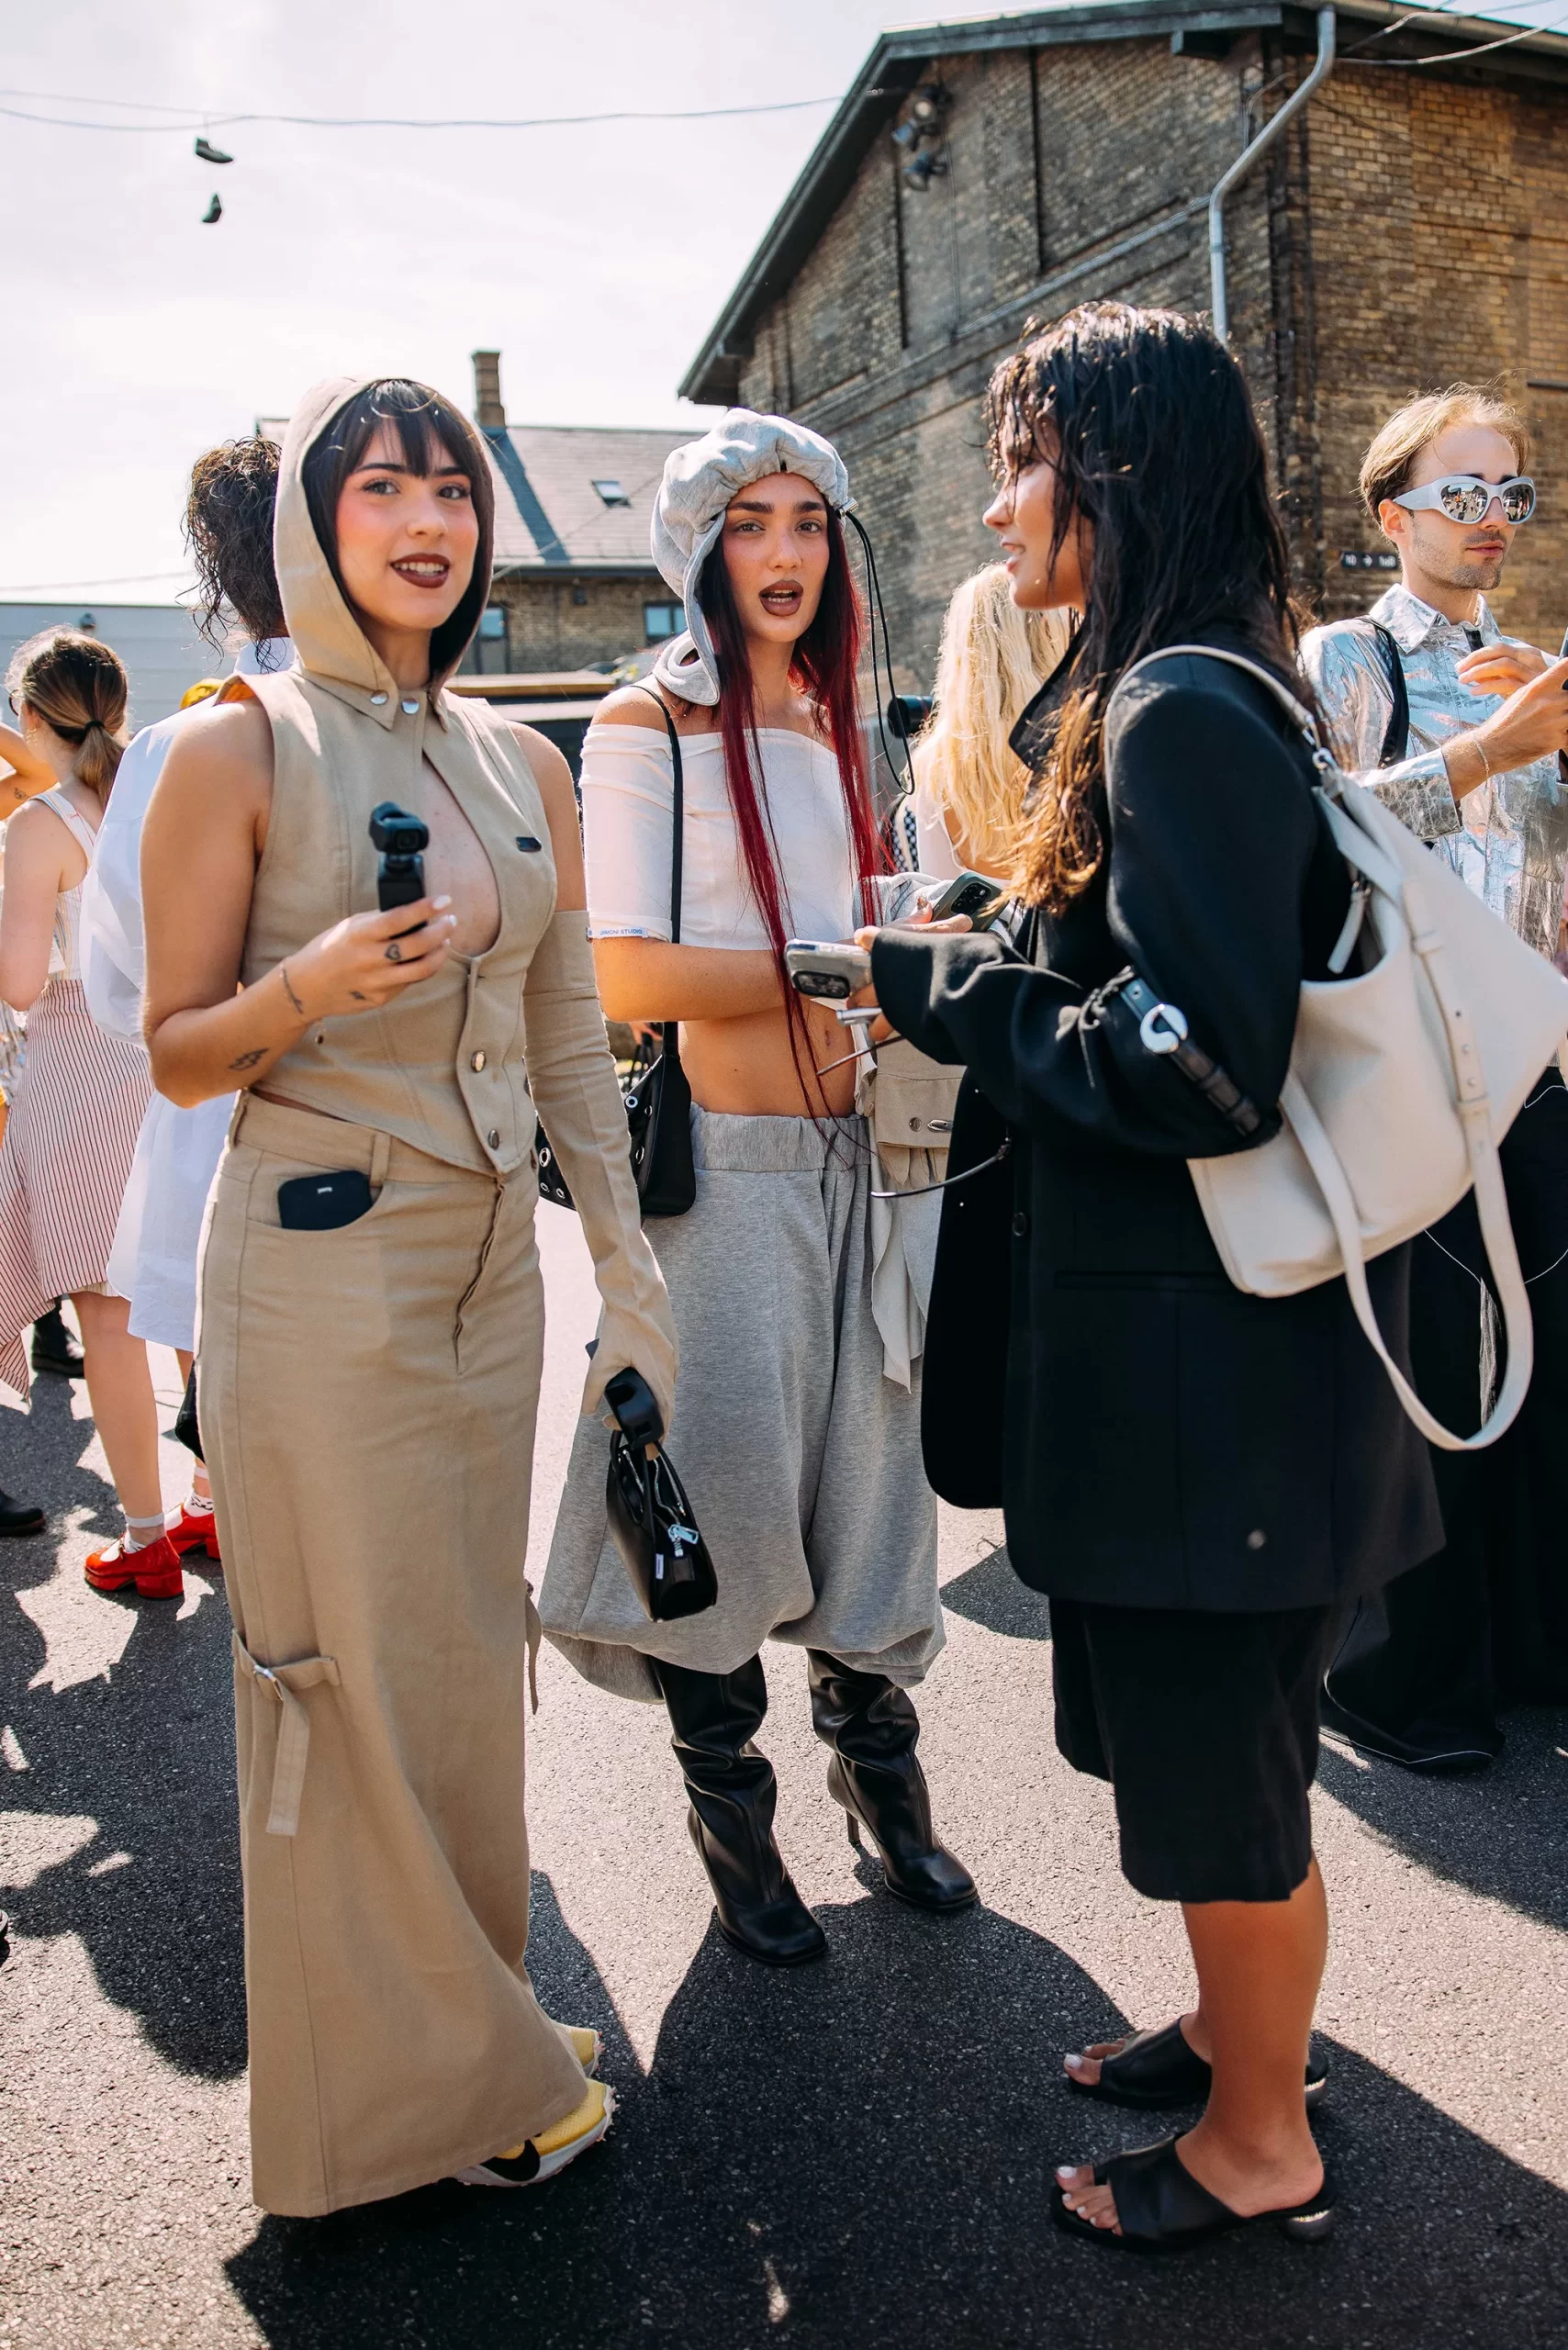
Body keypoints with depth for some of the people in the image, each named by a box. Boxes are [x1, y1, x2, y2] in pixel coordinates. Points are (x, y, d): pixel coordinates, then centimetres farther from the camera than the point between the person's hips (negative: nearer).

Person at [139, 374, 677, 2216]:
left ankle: (469, 2018, 36)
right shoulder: (236, 748, -6)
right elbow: (177, 1053, -4)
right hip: (319, 1271, -5)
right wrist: (315, 984, -24)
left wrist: (629, 1276, 11)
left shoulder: (523, 765, 10)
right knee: (358, 1680, 5)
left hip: (487, 1265, 6)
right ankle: (406, 2084, 26)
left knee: (467, 1657, 16)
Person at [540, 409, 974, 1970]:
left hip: (851, 1157, 6)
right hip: (723, 1165, -6)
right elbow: (627, 974, -15)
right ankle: (730, 1811, 25)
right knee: (723, 1495, 4)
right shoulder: (644, 730, -5)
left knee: (867, 1471, 12)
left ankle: (876, 1761, 33)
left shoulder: (833, 730, 15)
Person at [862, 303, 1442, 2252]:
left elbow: (1199, 1064, -26)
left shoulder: (1179, 715, -20)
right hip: (1182, 1329, 10)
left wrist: (935, 984, -15)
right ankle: (1234, 2029, 45)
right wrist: (975, 970, 8)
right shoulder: (1169, 697, 12)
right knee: (1186, 1726, 24)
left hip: (1210, 1354, -10)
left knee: (1215, 1755, 8)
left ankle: (1259, 2145, 31)